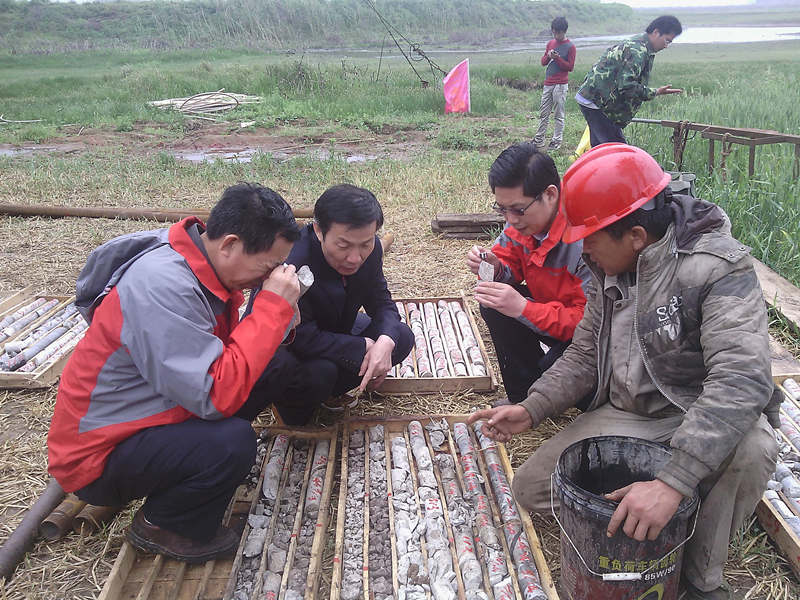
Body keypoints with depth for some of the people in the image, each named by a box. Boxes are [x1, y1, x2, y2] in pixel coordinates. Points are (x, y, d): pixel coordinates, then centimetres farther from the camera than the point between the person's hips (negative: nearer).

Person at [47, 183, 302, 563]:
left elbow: (229, 352, 2)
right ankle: (160, 526, 0)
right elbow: (218, 395, -35)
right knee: (231, 442, -30)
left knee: (269, 373, 3)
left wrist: (277, 312, -15)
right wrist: (274, 305, -29)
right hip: (98, 456, -9)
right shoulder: (162, 285, -31)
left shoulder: (202, 266, -4)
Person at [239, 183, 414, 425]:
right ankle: (289, 400, 1)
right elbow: (303, 339, -36)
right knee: (320, 371, -36)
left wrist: (385, 341, -29)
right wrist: (364, 348, -28)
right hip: (282, 346, -7)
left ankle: (329, 390, 6)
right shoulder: (291, 262, -38)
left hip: (335, 329, 7)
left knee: (401, 338, -7)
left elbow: (381, 302, -7)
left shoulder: (370, 249, -17)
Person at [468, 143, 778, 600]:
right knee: (531, 489, -2)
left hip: (698, 420, -5)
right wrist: (532, 410, -11)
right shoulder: (613, 271, -2)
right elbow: (585, 355, 5)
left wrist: (673, 482, -45)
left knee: (752, 449, -38)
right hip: (623, 414, 6)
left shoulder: (718, 266, -25)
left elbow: (742, 379, -37)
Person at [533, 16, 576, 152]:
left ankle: (557, 141, 3)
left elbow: (570, 67, -5)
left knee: (558, 115, -2)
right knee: (543, 113, 7)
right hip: (547, 83, 6)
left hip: (560, 85, -5)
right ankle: (539, 140, 13)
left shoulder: (570, 46, -3)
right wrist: (548, 56, -6)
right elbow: (543, 62, 15)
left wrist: (558, 58, -16)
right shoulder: (550, 43, 14)